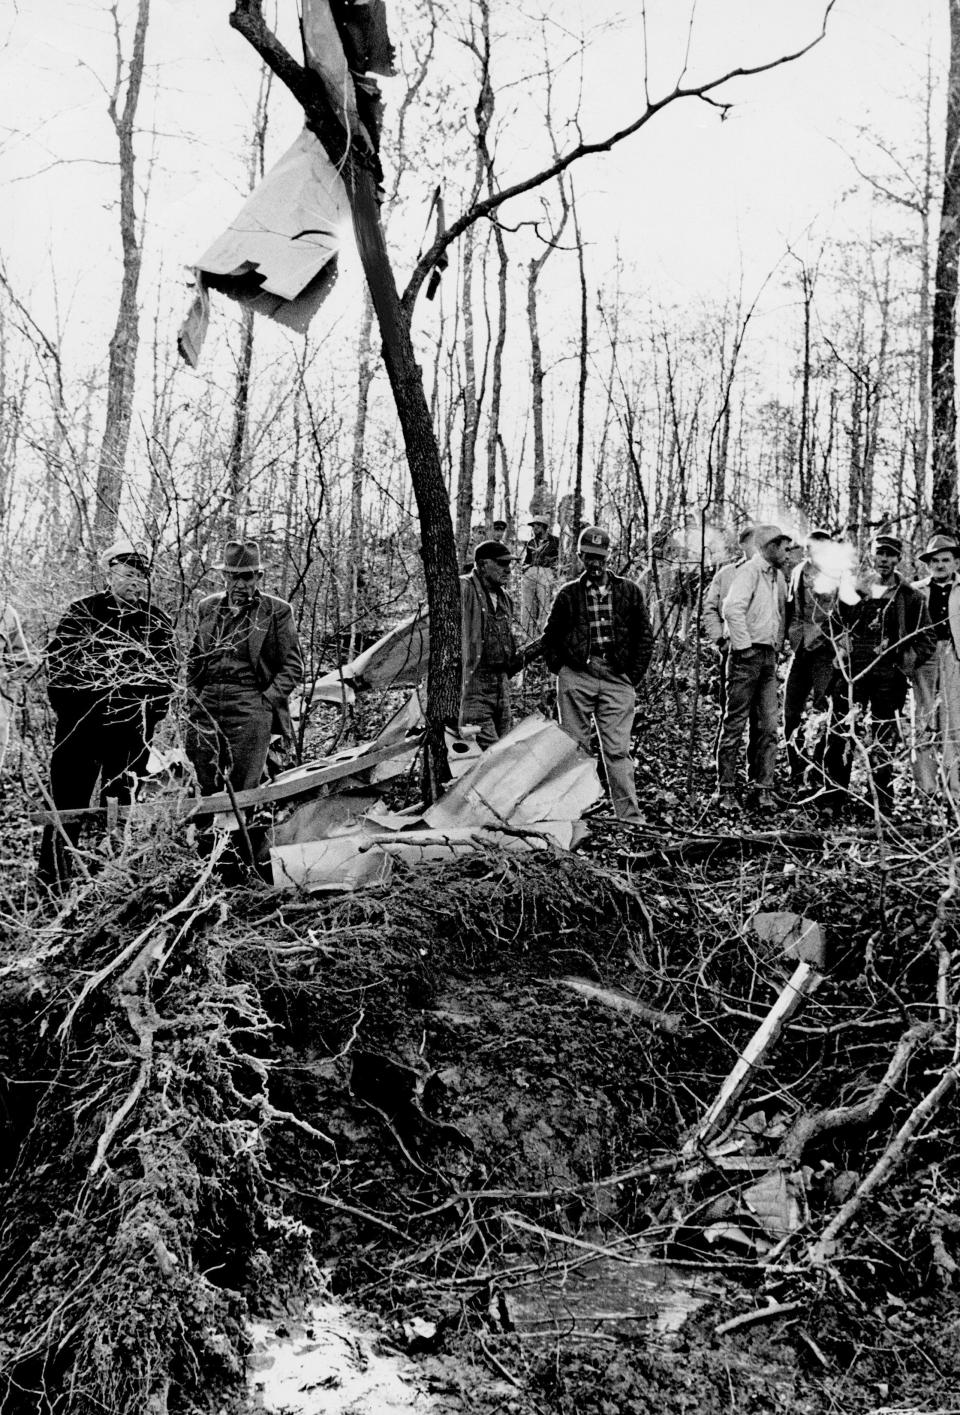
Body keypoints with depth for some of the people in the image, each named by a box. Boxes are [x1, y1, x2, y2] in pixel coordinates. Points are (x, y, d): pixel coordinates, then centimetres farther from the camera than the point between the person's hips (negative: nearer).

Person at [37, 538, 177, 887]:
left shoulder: (157, 622, 6)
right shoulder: (82, 612, 4)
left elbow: (167, 674, 4)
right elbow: (57, 660, 2)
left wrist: (148, 713, -7)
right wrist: (66, 707, -5)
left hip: (131, 730, 1)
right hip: (80, 724, -1)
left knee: (120, 803, 8)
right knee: (66, 803, 1)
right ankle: (51, 880, 9)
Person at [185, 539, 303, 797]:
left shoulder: (276, 611, 3)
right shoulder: (207, 607, 15)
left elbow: (293, 665, 2)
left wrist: (268, 699, -8)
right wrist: (193, 698, 10)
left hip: (250, 704, -4)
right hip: (207, 704, 4)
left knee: (243, 792, -5)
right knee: (207, 789, 4)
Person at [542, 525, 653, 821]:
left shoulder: (629, 592, 10)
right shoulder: (568, 594, 9)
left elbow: (645, 636, 12)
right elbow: (549, 636, 17)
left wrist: (633, 675, 4)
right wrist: (559, 669, 5)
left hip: (617, 678, 0)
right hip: (576, 678, 1)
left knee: (617, 750, -3)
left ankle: (630, 817, -2)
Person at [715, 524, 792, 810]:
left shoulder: (778, 576, 17)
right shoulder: (750, 571, -10)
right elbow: (732, 609, -22)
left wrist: (778, 645, 13)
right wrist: (744, 646, -19)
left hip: (769, 657, 8)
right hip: (748, 656, -8)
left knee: (768, 726, 5)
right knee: (734, 723, -3)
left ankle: (764, 787, 9)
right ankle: (726, 789, 1)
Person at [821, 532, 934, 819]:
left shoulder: (911, 598, 6)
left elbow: (927, 640, 7)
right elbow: (836, 627, 19)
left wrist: (905, 664, -4)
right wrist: (840, 655, 4)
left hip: (888, 677, -1)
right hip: (851, 672, 1)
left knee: (884, 742, 4)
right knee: (839, 737, -3)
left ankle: (882, 806, 11)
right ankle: (831, 800, 3)